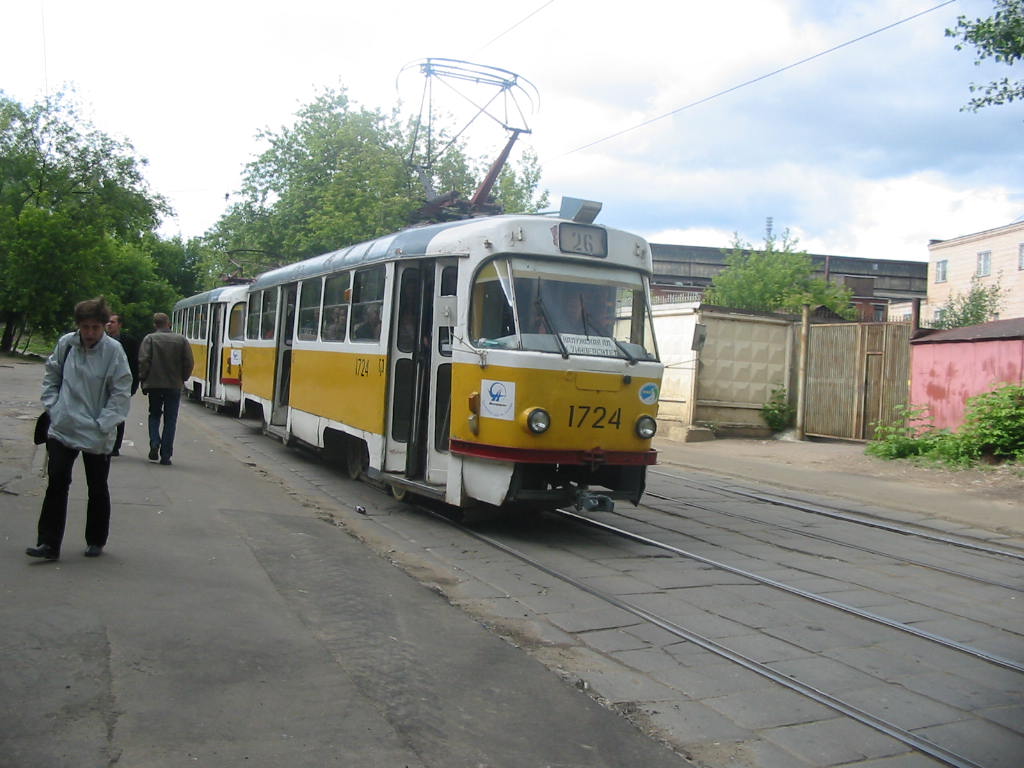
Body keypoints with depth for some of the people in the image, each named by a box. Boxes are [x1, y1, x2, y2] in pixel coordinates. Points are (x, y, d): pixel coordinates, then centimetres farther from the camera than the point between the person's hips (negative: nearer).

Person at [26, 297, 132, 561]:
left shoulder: (113, 351, -13)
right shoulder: (65, 344, -3)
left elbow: (121, 394, -10)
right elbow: (51, 377, 11)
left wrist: (102, 424, -14)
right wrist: (53, 407, 1)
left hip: (97, 435, -2)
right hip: (62, 429, 2)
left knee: (97, 489, 11)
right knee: (57, 483, 1)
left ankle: (96, 542, 26)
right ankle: (48, 543, 7)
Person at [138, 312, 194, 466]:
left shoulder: (149, 339, -4)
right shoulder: (182, 340, 0)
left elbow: (143, 361, -10)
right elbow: (188, 363, -2)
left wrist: (143, 380, 0)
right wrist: (182, 379, 11)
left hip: (154, 384, 0)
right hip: (174, 385, 0)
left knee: (154, 415, 18)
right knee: (170, 420, 6)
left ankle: (154, 443, -4)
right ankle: (165, 456, 4)